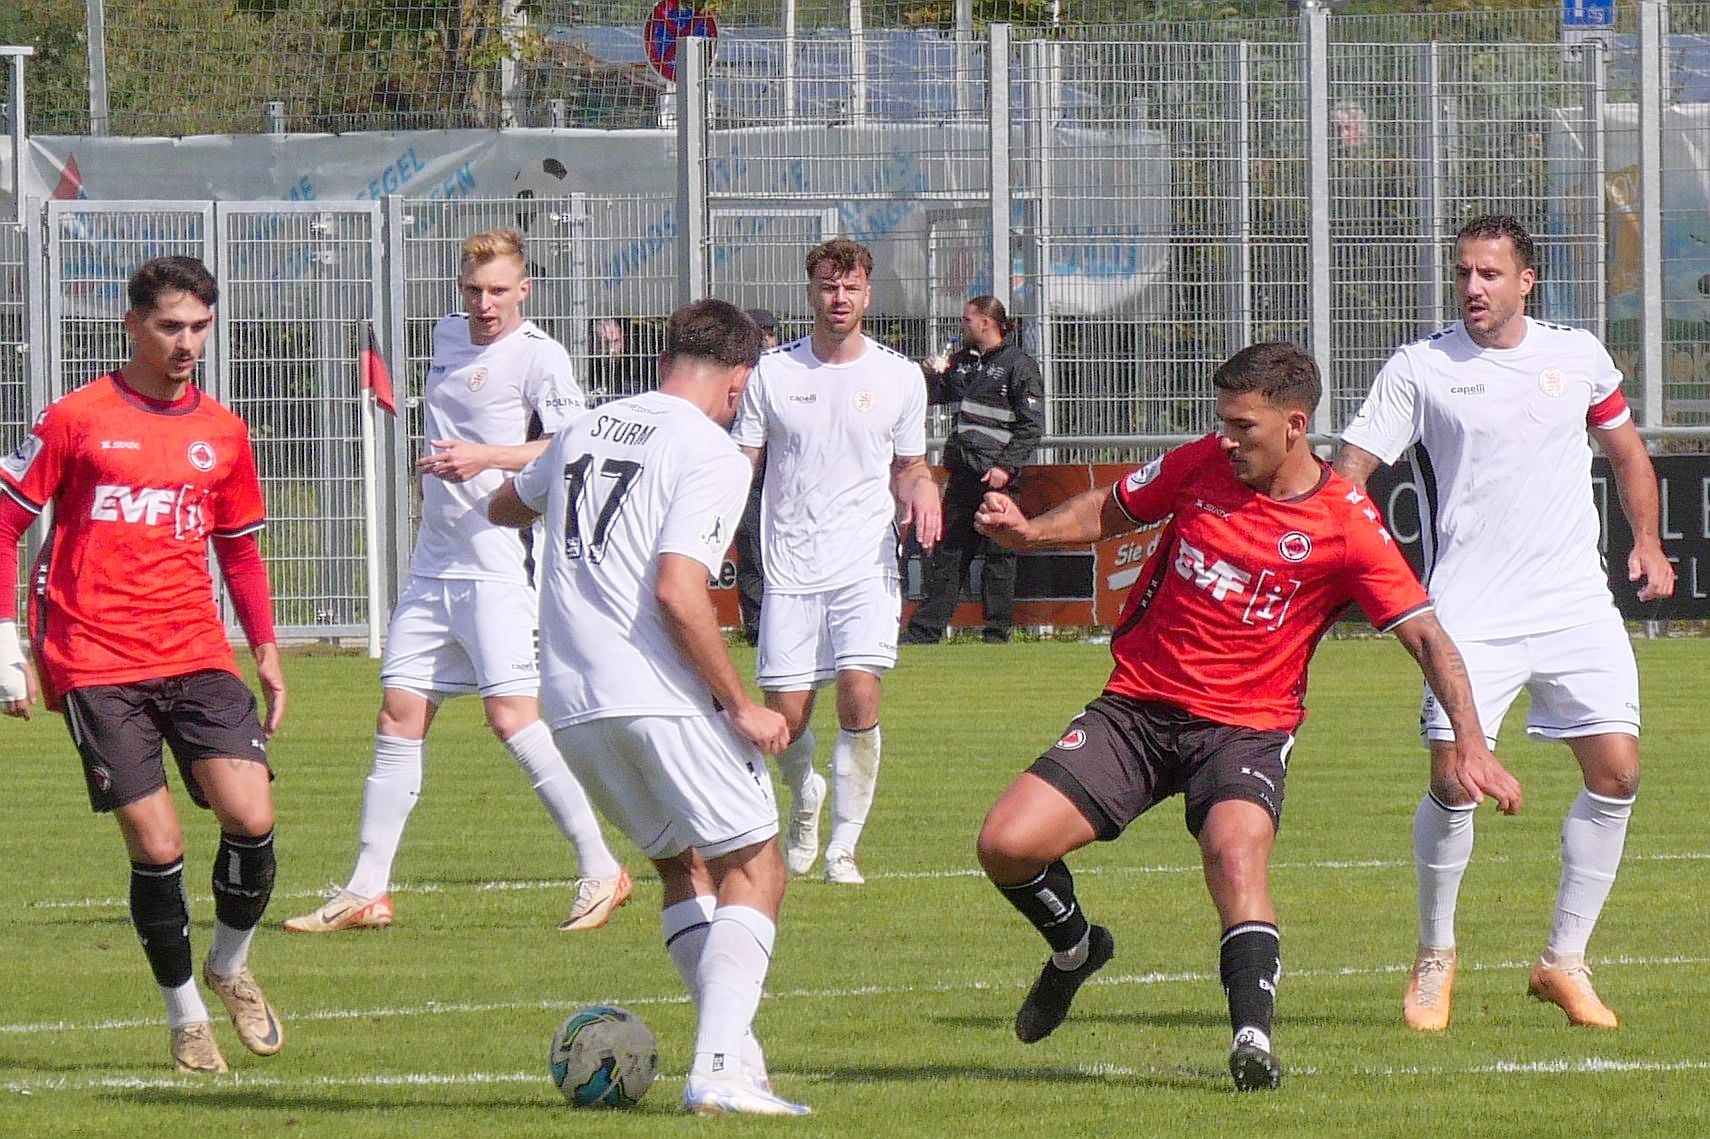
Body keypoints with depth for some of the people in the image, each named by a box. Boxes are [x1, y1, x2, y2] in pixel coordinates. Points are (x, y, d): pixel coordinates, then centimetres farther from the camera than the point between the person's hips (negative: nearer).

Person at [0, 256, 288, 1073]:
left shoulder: (223, 433, 11)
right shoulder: (76, 420, -2)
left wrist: (266, 652, 14)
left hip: (196, 658, 3)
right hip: (95, 667, -3)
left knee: (251, 817, -14)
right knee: (156, 847, -8)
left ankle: (231, 966, 14)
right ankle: (186, 1015, 12)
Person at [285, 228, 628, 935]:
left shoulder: (538, 355, -8)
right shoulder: (449, 336, 15)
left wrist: (487, 457, -26)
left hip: (500, 566, -8)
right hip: (434, 566, 8)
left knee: (511, 714, -16)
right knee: (399, 720, 5)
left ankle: (600, 871, -8)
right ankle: (365, 892, 8)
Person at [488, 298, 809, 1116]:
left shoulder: (585, 430, 15)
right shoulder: (712, 455, -7)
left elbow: (505, 509, 35)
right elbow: (677, 591, -19)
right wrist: (740, 704, -11)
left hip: (570, 707, 7)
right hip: (664, 700, -7)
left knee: (681, 865, 21)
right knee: (753, 872, 1)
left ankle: (733, 1050, 11)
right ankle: (721, 1070, -15)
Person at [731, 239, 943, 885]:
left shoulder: (900, 377, 5)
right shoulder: (772, 372, 3)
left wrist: (921, 489, -7)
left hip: (866, 566, -1)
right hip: (791, 570, 1)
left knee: (860, 695, -19)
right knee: (786, 716, -1)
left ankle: (843, 844, -7)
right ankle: (806, 801, 33)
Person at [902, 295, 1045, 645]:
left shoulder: (1019, 365, -6)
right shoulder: (962, 362, 17)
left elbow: (1032, 424, -9)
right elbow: (933, 396, 27)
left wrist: (1006, 466, -16)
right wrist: (933, 374, 5)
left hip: (997, 477, -7)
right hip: (962, 474, 7)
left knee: (998, 557, -2)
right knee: (947, 554, 9)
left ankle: (998, 630, 5)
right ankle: (926, 629, 11)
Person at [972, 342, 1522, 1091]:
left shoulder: (1347, 526, -10)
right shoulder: (1201, 466, 0)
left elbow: (1426, 635, -11)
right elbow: (1111, 510, 17)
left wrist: (1470, 743, -22)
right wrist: (1029, 532, -2)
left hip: (1245, 727, -4)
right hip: (1136, 707, 4)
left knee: (1237, 847, -36)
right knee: (1006, 845, -10)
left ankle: (1252, 1033, -41)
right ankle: (1074, 947, 22)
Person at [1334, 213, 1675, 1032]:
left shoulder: (1578, 356, 8)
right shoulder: (1420, 369, -1)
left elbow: (1625, 450, 24)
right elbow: (1348, 470, -4)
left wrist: (1648, 542, 13)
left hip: (1576, 602, 3)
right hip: (1470, 610, -3)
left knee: (1616, 771, -5)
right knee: (1453, 775, -14)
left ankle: (1564, 963, 9)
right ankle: (1435, 958, 8)